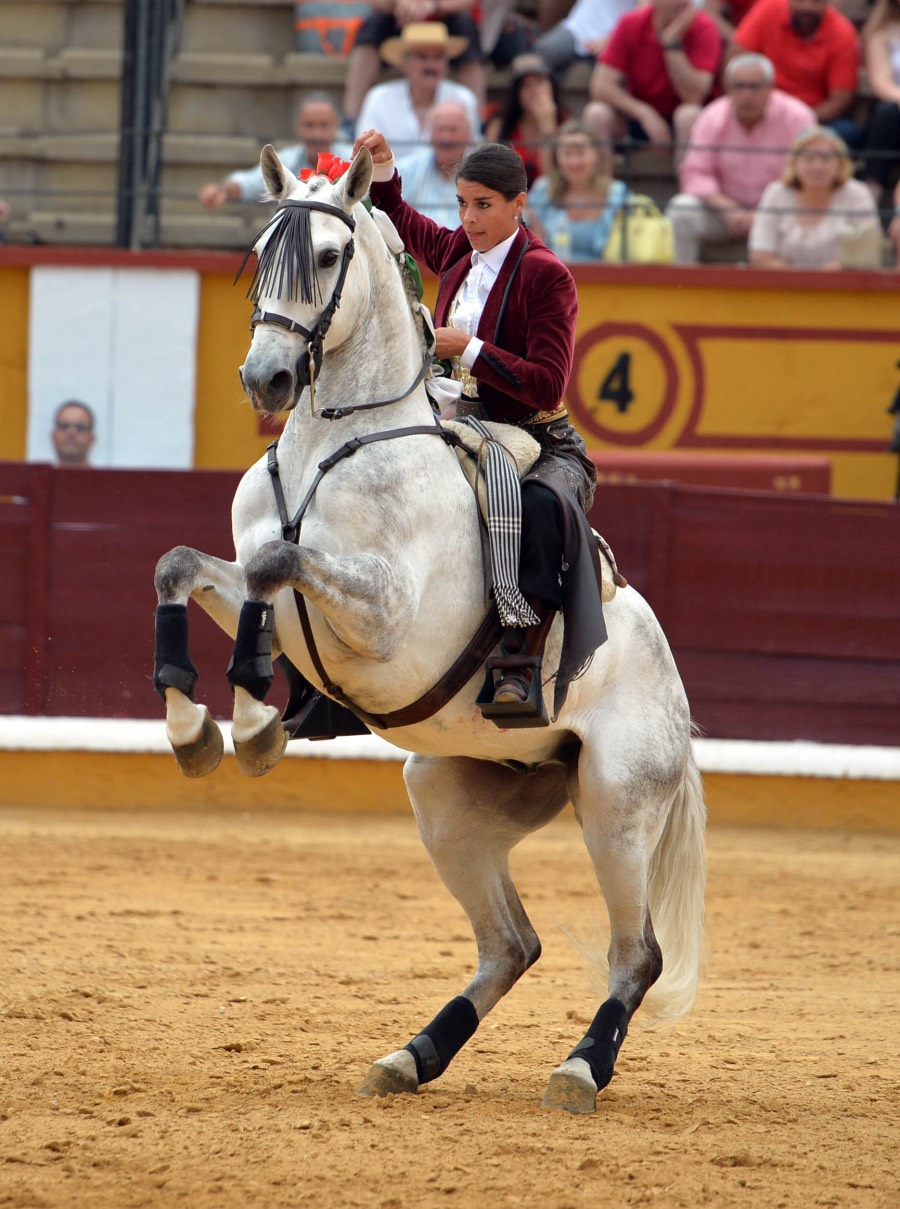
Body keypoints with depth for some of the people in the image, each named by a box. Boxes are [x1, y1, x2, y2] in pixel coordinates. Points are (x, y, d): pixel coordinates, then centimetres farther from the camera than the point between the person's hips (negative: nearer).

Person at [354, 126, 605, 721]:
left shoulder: (546, 275, -11)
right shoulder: (458, 253, 8)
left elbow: (548, 384, -19)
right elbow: (401, 220, 31)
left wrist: (469, 349, -20)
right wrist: (383, 166, 15)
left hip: (541, 444, -8)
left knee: (539, 506, -41)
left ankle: (522, 671, -49)